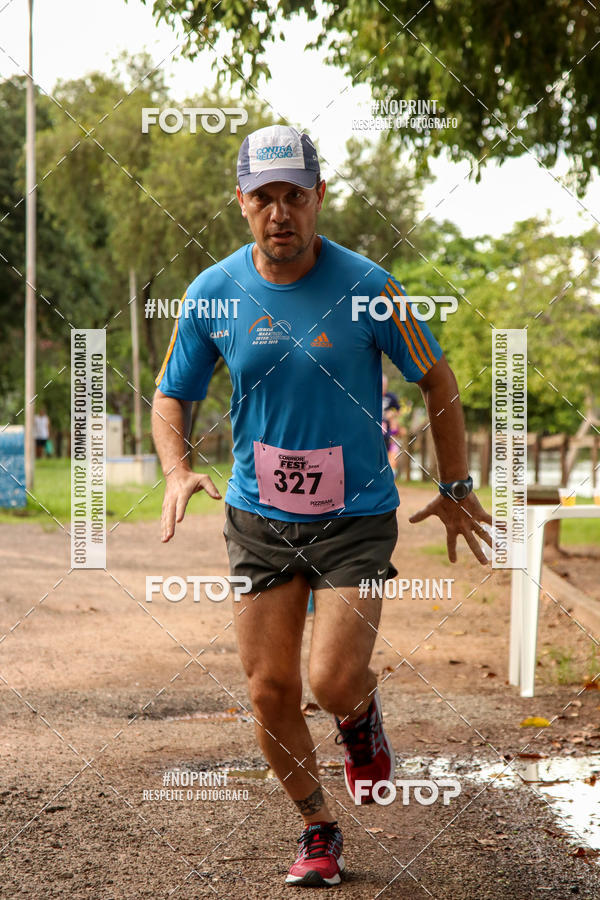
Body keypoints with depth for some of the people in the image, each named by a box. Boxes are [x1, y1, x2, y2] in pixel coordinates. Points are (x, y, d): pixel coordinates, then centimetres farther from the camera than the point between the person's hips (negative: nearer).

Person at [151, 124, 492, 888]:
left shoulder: (365, 286, -12)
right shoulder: (212, 293, -5)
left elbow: (435, 377, 1)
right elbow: (171, 394, 8)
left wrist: (455, 488, 4)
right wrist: (177, 471, -11)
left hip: (356, 517, -2)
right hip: (258, 518, 3)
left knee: (333, 683, -14)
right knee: (269, 693, 2)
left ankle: (362, 713, 24)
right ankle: (317, 829, 24)